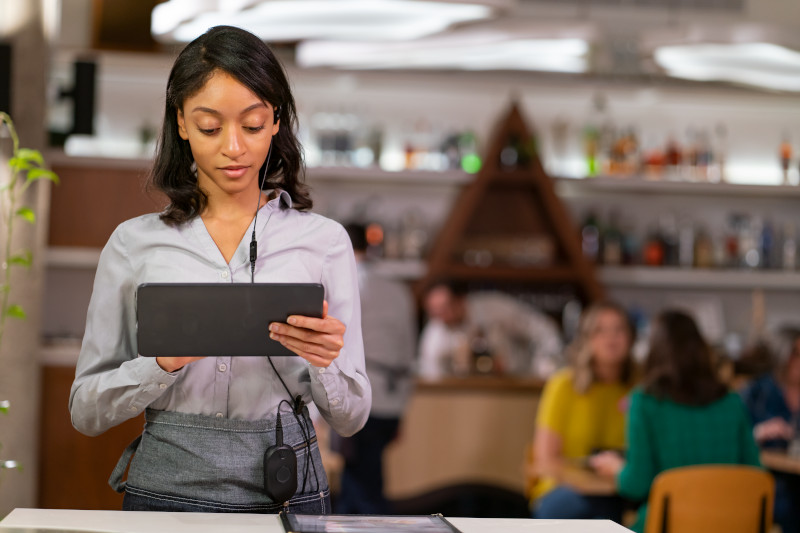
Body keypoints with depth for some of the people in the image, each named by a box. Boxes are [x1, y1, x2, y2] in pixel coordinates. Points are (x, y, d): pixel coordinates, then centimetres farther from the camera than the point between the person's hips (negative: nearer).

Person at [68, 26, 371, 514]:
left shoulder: (323, 240, 5)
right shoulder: (135, 243, 6)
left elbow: (350, 417, 8)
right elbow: (86, 411, 8)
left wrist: (326, 361, -13)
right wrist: (164, 362, -9)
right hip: (164, 488, -1)